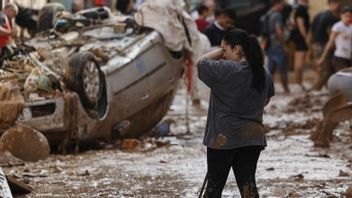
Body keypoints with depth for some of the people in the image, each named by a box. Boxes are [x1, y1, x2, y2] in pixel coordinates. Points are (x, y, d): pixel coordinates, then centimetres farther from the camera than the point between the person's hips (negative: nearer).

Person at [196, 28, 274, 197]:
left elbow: (201, 63, -4)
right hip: (253, 137, 6)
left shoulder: (226, 70, -17)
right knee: (247, 182, 7)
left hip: (224, 137, -6)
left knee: (214, 184, 4)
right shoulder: (264, 73, 5)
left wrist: (221, 51, 2)